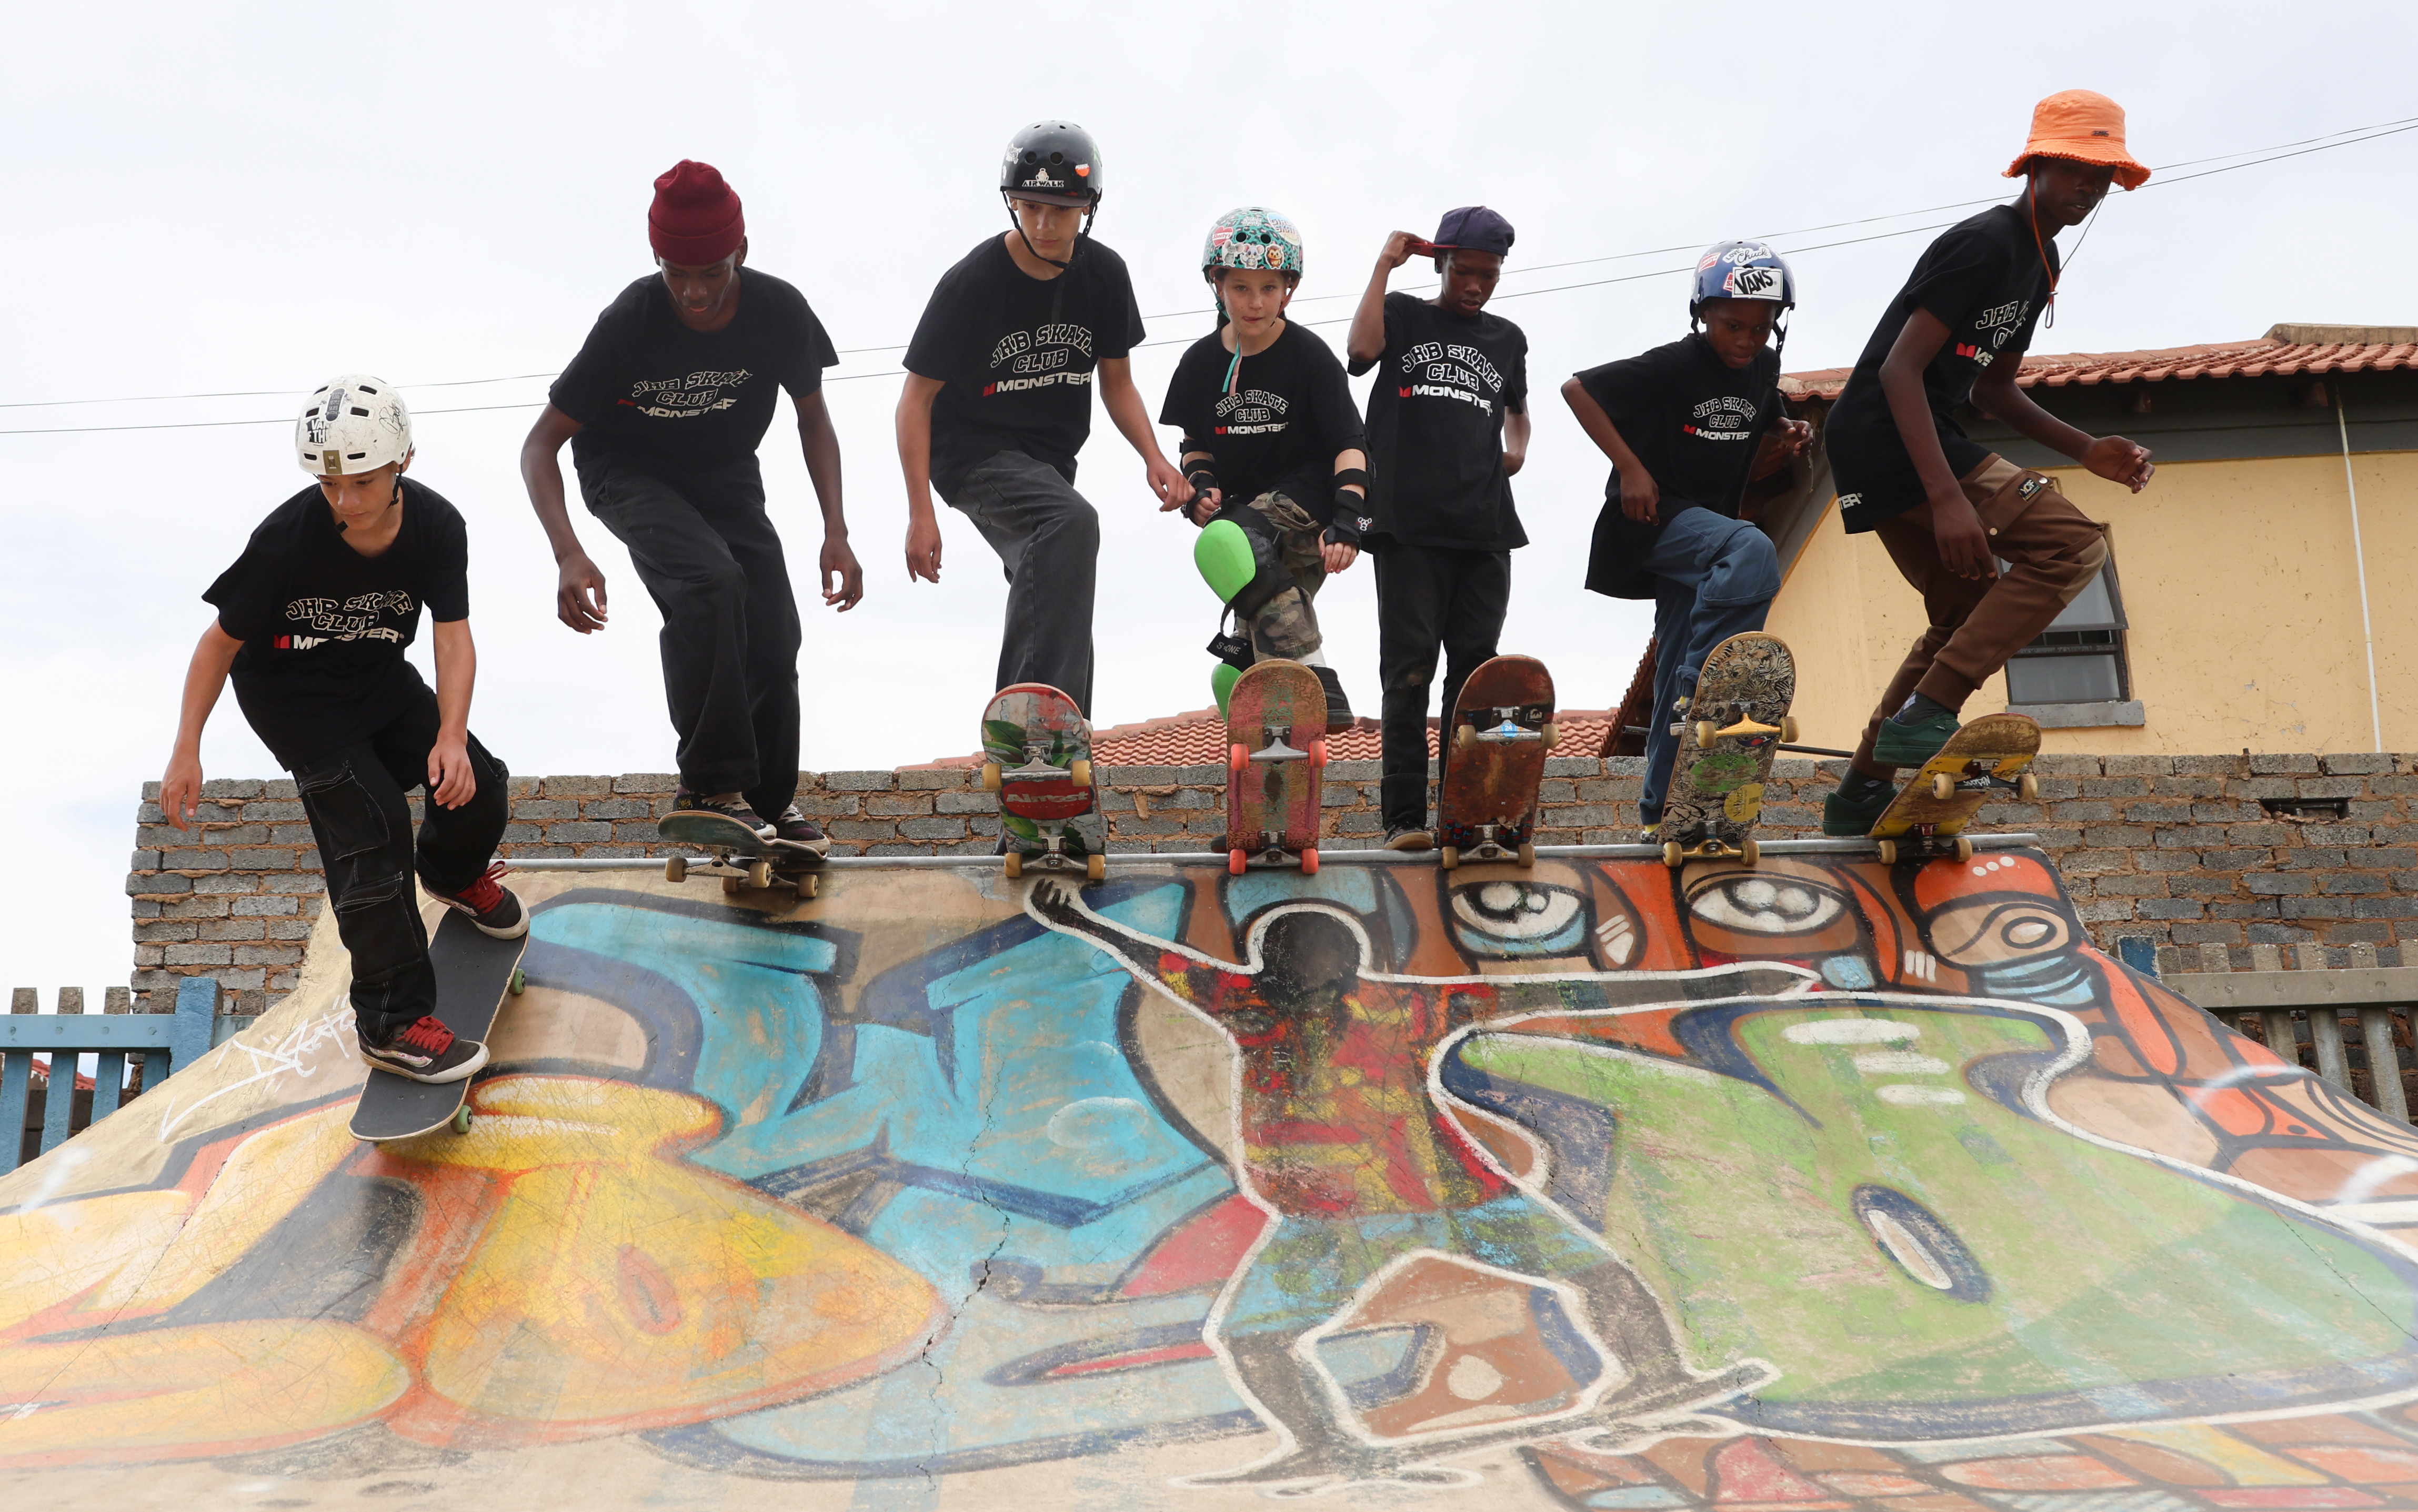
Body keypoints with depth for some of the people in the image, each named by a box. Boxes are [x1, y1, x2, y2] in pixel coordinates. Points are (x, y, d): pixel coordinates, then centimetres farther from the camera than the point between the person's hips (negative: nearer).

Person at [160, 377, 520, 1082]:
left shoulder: (436, 526, -19)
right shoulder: (287, 540, -29)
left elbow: (453, 635, -19)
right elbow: (222, 640, -17)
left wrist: (451, 737, -33)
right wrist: (186, 751, -16)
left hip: (378, 679, 5)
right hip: (289, 692, -4)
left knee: (477, 787, -4)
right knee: (371, 825, -19)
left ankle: (453, 873, 36)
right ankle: (391, 1023, -12)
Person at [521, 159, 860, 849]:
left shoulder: (779, 311, -20)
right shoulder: (630, 321, -27)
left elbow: (813, 417, -2)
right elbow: (541, 443, -23)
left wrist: (836, 532, -12)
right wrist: (569, 556, -38)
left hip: (726, 476, 4)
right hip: (629, 474, -4)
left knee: (775, 637, -6)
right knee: (712, 582, -32)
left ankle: (769, 801, 17)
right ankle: (710, 786, -26)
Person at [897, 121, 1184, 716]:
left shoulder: (1104, 275, -2)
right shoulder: (972, 282, -17)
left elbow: (1116, 382, 9)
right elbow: (917, 398, -12)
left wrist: (1153, 457, -9)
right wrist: (921, 513, -17)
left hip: (1048, 459, 7)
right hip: (972, 450, -7)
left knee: (1057, 612, 10)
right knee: (1072, 523, -34)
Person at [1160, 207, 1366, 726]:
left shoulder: (1309, 356, -7)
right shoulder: (1202, 362, 5)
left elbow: (1349, 443, -10)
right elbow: (1196, 443, 17)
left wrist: (1347, 519, -23)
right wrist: (1201, 484, -4)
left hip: (1307, 495, -6)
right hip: (1247, 510, 6)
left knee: (1223, 543, -36)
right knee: (1237, 678, 2)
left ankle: (1316, 681, -38)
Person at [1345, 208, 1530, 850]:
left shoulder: (1506, 339, 21)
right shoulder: (1404, 315, 10)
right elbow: (1361, 349, -12)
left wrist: (1516, 449, 15)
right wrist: (1386, 263, -5)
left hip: (1484, 526, 4)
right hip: (1410, 522, -4)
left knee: (1475, 666, 1)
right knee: (1410, 668, -8)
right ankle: (1404, 816, -9)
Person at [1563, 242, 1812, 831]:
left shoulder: (1763, 369, 6)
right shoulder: (1673, 366, -14)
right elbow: (1577, 389, -13)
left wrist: (1786, 439, -5)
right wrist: (1630, 469, -18)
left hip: (1708, 523, 7)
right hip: (1655, 517, -7)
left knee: (1677, 676, 7)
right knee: (1753, 552, -35)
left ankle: (1663, 813, 13)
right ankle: (1701, 694, -31)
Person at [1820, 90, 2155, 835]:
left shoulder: (2039, 259, 19)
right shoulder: (1988, 243, -13)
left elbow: (1992, 389, 24)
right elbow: (1901, 368, -21)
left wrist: (2087, 450, 10)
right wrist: (1947, 498, -31)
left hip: (1876, 452, 11)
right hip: (1886, 433, -11)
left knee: (1971, 611, 21)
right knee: (2072, 543, -17)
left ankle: (1859, 793, 22)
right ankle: (1924, 717, -20)